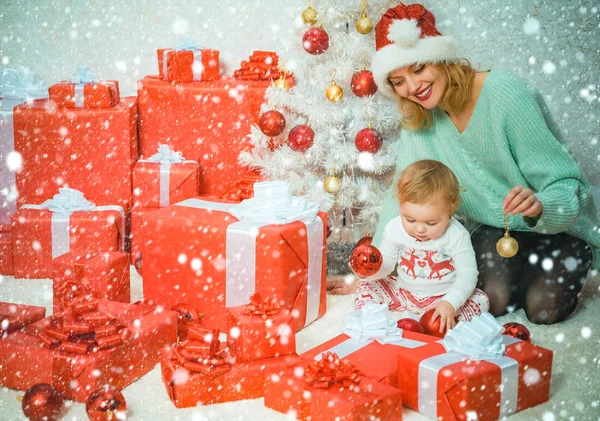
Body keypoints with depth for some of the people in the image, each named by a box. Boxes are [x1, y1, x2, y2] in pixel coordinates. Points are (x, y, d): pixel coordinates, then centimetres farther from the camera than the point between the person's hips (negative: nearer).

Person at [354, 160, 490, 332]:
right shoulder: (395, 229, -13)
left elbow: (467, 273, -20)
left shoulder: (456, 235, -21)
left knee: (480, 301, -25)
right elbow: (386, 263, -2)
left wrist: (450, 303, -35)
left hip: (443, 297, -3)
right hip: (403, 292, 3)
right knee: (367, 286, -5)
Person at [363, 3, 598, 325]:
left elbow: (565, 184, -26)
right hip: (492, 229, 3)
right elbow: (403, 197, -8)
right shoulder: (420, 119, -10)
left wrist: (539, 205, -49)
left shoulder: (505, 94, -27)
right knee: (497, 301, -19)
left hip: (557, 224, -3)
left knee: (543, 310, -17)